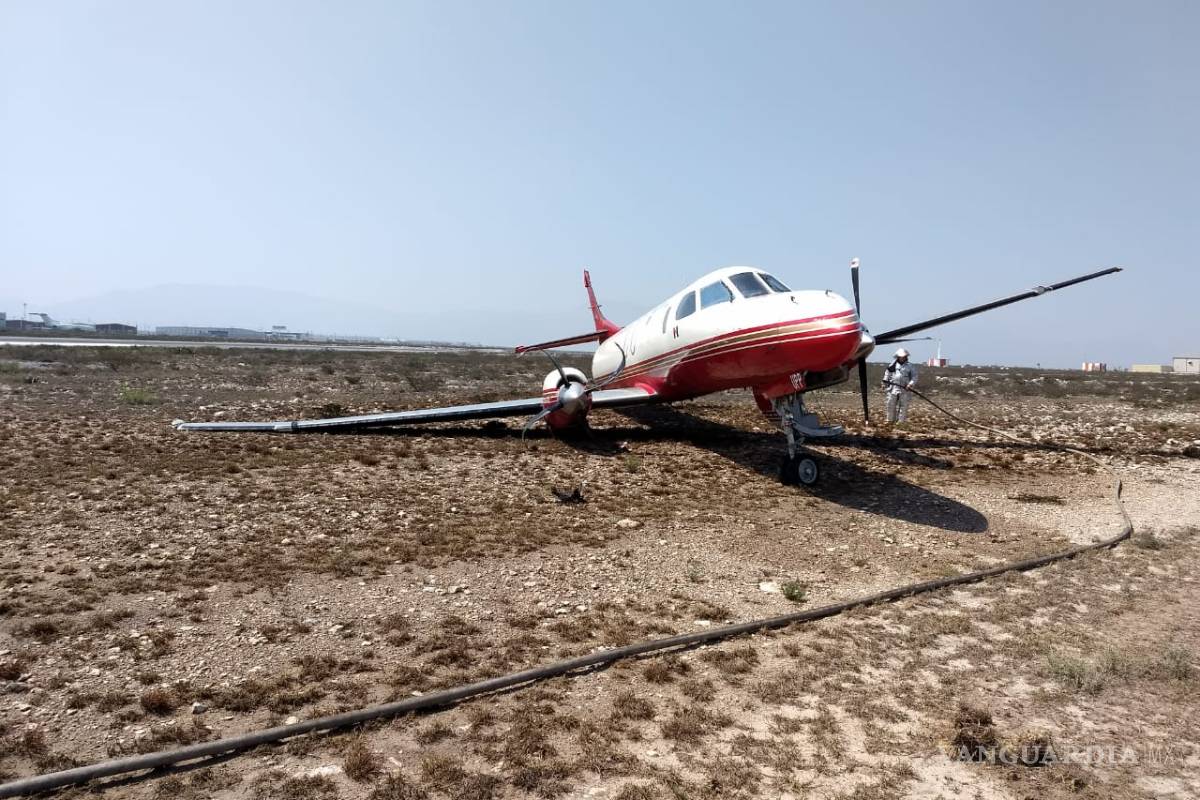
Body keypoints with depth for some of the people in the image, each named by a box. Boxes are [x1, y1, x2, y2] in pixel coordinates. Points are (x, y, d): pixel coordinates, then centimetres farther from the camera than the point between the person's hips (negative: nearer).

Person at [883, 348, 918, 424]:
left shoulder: (910, 367, 7)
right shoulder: (893, 366, 12)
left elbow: (914, 377, 2)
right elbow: (887, 375, 17)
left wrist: (911, 384, -15)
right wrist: (885, 385, 13)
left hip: (904, 390, -2)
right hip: (893, 389, 2)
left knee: (903, 406, -3)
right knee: (891, 405, 3)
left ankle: (901, 421, 1)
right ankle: (890, 420, 13)